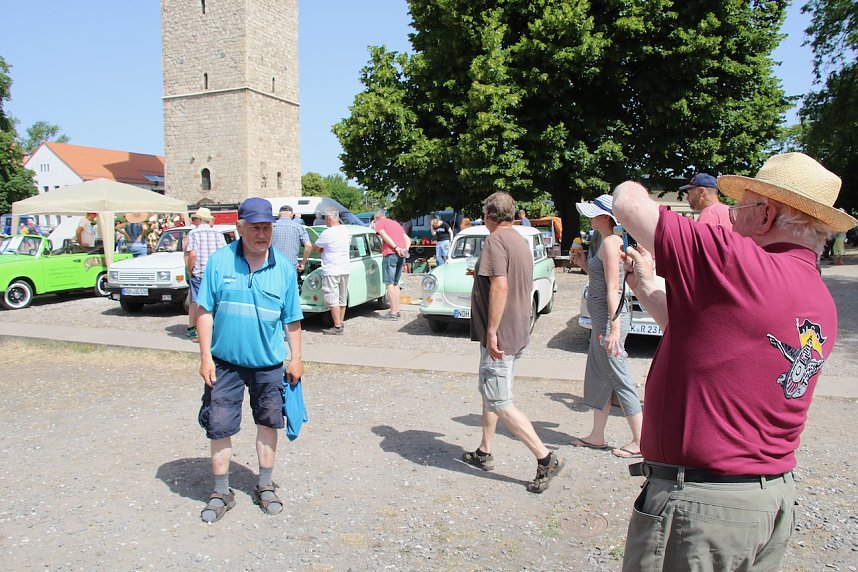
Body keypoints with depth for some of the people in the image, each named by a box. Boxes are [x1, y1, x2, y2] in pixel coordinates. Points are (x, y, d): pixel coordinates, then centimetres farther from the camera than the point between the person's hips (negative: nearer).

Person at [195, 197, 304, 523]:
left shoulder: (284, 268, -1)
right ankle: (221, 493, 24)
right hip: (225, 362, -1)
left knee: (268, 422, 12)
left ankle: (264, 486, 31)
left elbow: (292, 319, 4)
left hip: (269, 364, 1)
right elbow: (205, 311, -3)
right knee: (219, 426, 5)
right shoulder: (220, 261, -5)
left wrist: (296, 358, 4)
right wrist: (205, 356, -7)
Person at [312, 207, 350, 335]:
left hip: (331, 271, -7)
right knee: (342, 299, 14)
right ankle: (341, 323, 21)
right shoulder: (346, 230, 5)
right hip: (345, 270, 8)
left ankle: (337, 327, -5)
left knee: (333, 300, -4)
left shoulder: (327, 233, -16)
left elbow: (315, 248, -4)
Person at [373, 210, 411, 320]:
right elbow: (408, 239, 18)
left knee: (389, 283, -5)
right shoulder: (396, 223, 28)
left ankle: (393, 313, -7)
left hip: (390, 254, -7)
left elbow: (384, 236, -13)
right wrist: (405, 250, 2)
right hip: (401, 255, 7)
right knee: (395, 283, 16)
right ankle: (397, 310, 17)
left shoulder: (379, 223, 6)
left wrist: (396, 248, -18)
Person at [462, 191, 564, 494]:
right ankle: (484, 452, 31)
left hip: (500, 334, -10)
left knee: (499, 403, -5)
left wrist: (492, 331, -24)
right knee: (489, 392, 20)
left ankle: (546, 458, -2)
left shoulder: (496, 240, -16)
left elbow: (500, 287, -26)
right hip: (518, 332, 11)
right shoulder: (520, 241, 14)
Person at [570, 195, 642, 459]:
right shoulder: (607, 242, 13)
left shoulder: (610, 243, -16)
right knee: (598, 377, 15)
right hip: (601, 319, 10)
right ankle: (597, 436, 25)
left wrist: (614, 329, -24)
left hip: (609, 319, -10)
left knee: (619, 379, -2)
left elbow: (613, 289, -22)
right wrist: (584, 263, 10)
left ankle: (639, 441, 10)